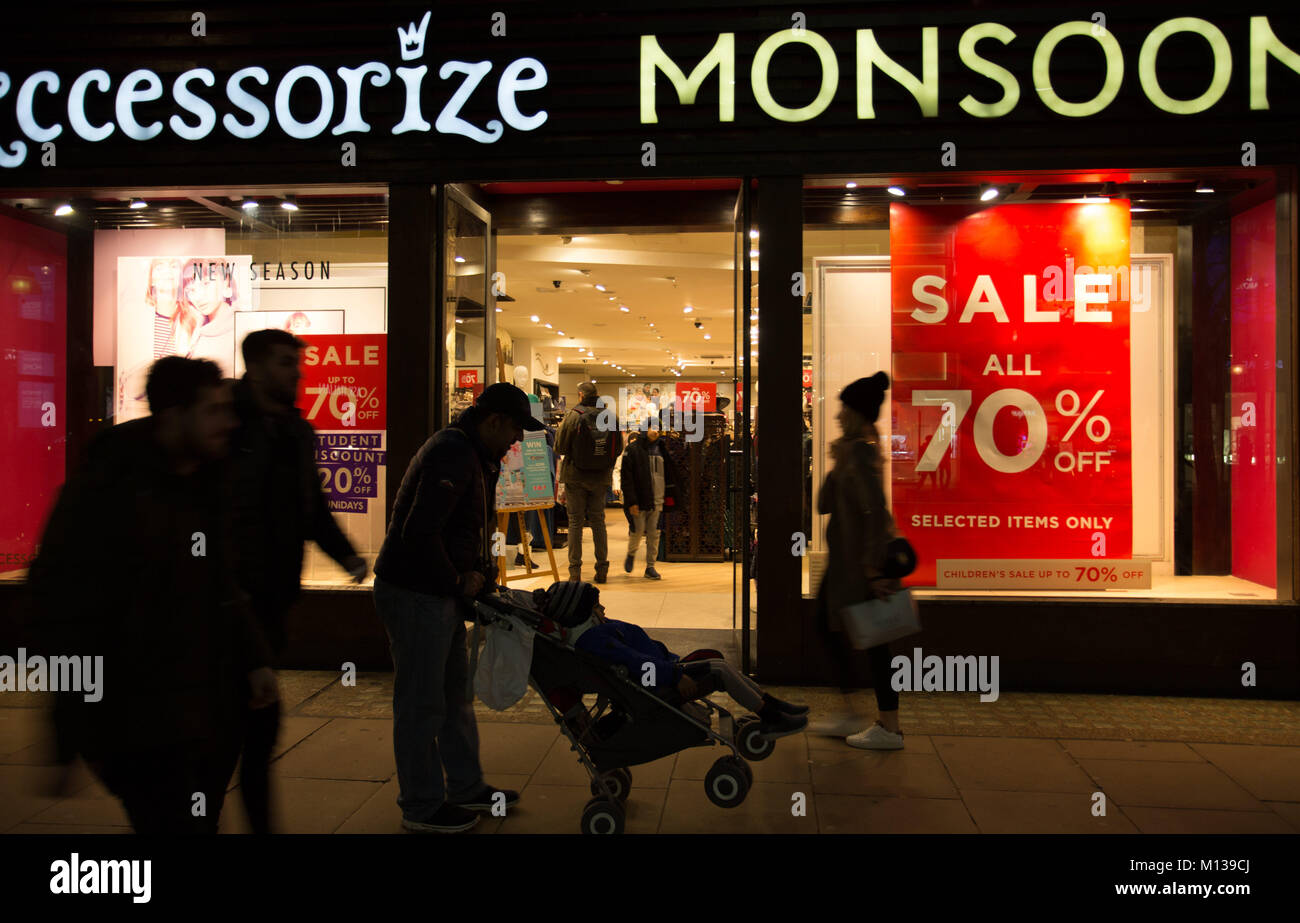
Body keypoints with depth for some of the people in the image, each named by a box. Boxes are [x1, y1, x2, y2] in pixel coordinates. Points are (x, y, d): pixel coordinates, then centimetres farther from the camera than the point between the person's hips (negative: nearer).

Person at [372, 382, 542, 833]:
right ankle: (422, 807, 19)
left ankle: (467, 787, 35)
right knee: (421, 703, 3)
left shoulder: (473, 455, 12)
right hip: (414, 594, -11)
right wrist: (458, 582, -15)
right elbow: (419, 533, -29)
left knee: (454, 693, 20)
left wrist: (477, 573, 3)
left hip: (440, 594, 11)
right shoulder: (452, 454, -22)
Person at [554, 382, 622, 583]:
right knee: (598, 520, 11)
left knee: (575, 521, 5)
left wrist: (561, 427, 11)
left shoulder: (573, 416, -11)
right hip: (601, 478, 3)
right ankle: (602, 568, 13)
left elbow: (559, 447, -7)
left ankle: (575, 569, 5)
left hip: (575, 477, -3)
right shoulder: (611, 416, -2)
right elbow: (619, 448, 4)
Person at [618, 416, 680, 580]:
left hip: (657, 500, 4)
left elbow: (670, 473, 17)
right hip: (639, 500, -4)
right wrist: (631, 501, -13)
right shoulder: (633, 449, -4)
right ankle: (631, 555, 28)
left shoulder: (662, 449, 11)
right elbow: (626, 477, -7)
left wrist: (670, 495, 9)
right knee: (637, 531, -1)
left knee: (654, 534, 4)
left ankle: (650, 566, 13)